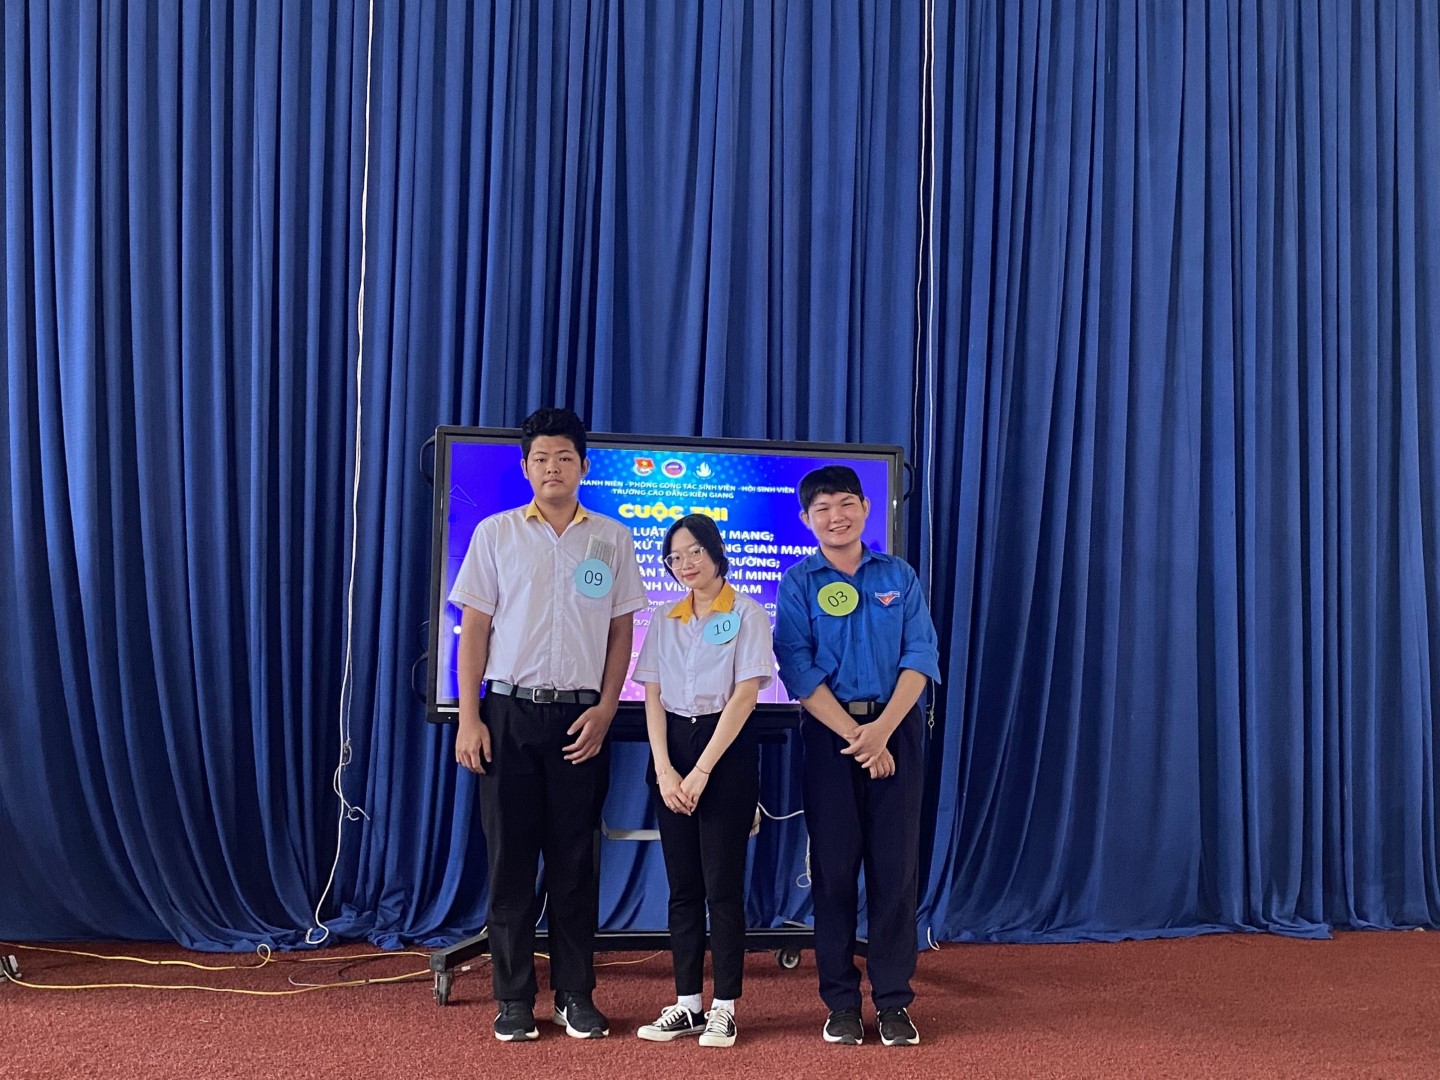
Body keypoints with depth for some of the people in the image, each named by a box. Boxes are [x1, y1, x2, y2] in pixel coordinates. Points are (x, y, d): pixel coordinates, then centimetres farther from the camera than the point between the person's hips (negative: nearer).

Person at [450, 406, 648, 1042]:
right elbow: (473, 630, 3)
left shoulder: (611, 539, 6)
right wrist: (468, 720, -4)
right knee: (510, 857, 2)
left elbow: (621, 631, 8)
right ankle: (513, 1000, 12)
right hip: (509, 711, 0)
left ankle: (575, 996, 15)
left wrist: (604, 711, -3)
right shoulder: (495, 534, 4)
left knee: (575, 860, 5)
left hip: (580, 717, 1)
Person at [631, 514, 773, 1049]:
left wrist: (702, 771, -15)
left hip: (727, 749, -4)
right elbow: (653, 698, 5)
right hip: (671, 747, 4)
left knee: (722, 883, -2)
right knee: (682, 884, 7)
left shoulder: (746, 614, -3)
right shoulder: (664, 621, 10)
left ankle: (724, 1007, 5)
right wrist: (664, 770, -8)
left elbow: (745, 694, -10)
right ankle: (686, 1003, 13)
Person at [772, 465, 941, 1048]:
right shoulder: (798, 583, 3)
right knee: (834, 865, 2)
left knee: (896, 864, 1)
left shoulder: (899, 576, 7)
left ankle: (894, 1001, 10)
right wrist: (852, 734, -13)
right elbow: (797, 668, -6)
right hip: (829, 732, -1)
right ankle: (841, 1000, 13)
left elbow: (921, 655, -1)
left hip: (895, 728, 1)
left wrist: (882, 729, -14)